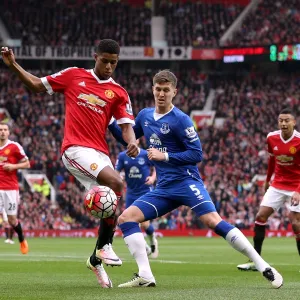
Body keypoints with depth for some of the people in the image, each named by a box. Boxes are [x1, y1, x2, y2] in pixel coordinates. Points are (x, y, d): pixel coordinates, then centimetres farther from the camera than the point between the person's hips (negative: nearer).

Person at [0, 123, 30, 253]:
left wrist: (14, 166, -12)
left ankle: (22, 240, 27)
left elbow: (27, 164, 2)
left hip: (11, 188, -2)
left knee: (12, 219, 2)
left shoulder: (14, 147, -1)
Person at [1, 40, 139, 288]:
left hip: (100, 153, 5)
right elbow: (37, 85, 15)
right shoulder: (73, 76, 7)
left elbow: (126, 125, 3)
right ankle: (104, 247, -16)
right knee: (116, 183, -27)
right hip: (75, 148, -4)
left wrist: (131, 142, -20)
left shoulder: (118, 93, 10)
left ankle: (97, 260, 22)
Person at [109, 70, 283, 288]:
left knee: (213, 220, -24)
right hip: (163, 188, 7)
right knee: (126, 218, -6)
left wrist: (165, 156, -18)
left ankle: (264, 267, -21)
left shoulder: (181, 120, -10)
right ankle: (145, 276, -8)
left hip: (186, 181, -7)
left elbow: (197, 154, -12)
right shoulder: (144, 116, 10)